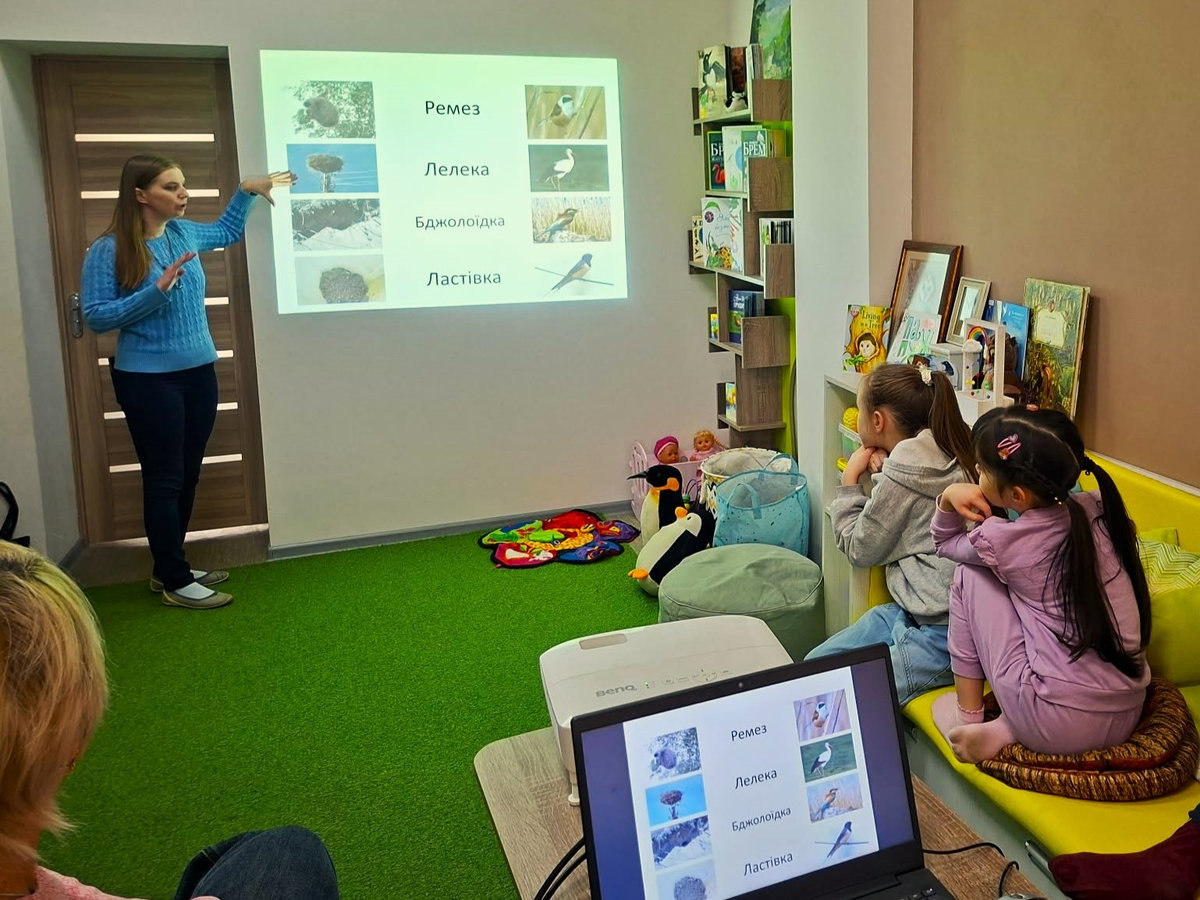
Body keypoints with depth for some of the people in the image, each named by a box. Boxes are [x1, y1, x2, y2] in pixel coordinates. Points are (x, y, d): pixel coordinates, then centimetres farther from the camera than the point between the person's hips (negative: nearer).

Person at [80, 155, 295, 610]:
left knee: (188, 475, 13)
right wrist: (156, 291, -24)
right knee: (165, 479, 0)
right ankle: (174, 581, 11)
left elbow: (227, 231, 28)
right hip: (148, 380, -7)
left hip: (199, 373, 7)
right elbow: (96, 317, -14)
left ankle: (169, 568, 27)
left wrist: (247, 191, 17)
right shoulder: (108, 250, -13)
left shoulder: (184, 233, 6)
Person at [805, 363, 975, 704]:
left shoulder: (903, 471, -17)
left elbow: (860, 549, -6)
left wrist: (850, 479, 2)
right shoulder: (946, 454, 8)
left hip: (936, 632, -10)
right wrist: (883, 471, 4)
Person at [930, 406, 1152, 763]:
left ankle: (967, 715, 17)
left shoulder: (1000, 543, -13)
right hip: (1127, 718, 6)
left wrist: (948, 498, -2)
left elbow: (945, 543, 10)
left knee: (970, 574, 7)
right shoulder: (1099, 508, 1)